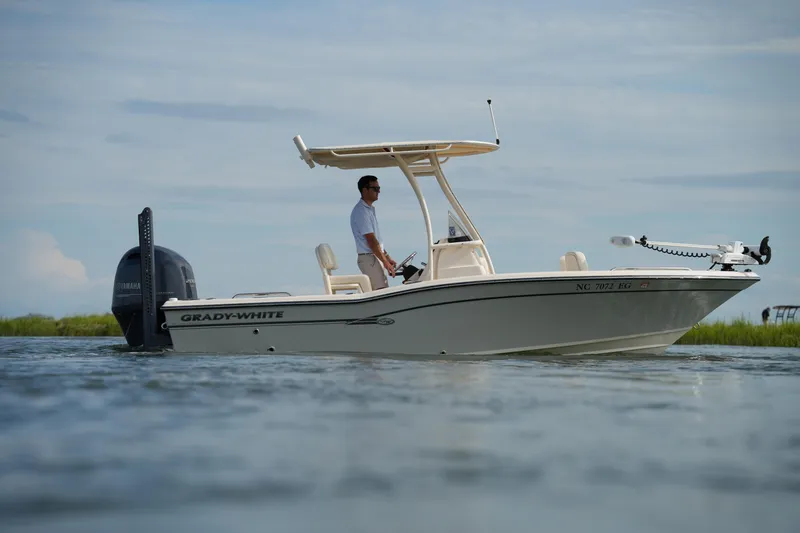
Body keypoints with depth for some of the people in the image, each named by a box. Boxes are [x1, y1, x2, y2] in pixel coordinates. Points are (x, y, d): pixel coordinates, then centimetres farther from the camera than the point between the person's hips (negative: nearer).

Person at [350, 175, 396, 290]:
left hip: (375, 257, 10)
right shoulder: (361, 211, -15)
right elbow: (371, 241, -20)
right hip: (368, 258, -10)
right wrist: (385, 262, -19)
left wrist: (388, 258, 20)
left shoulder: (369, 209, 17)